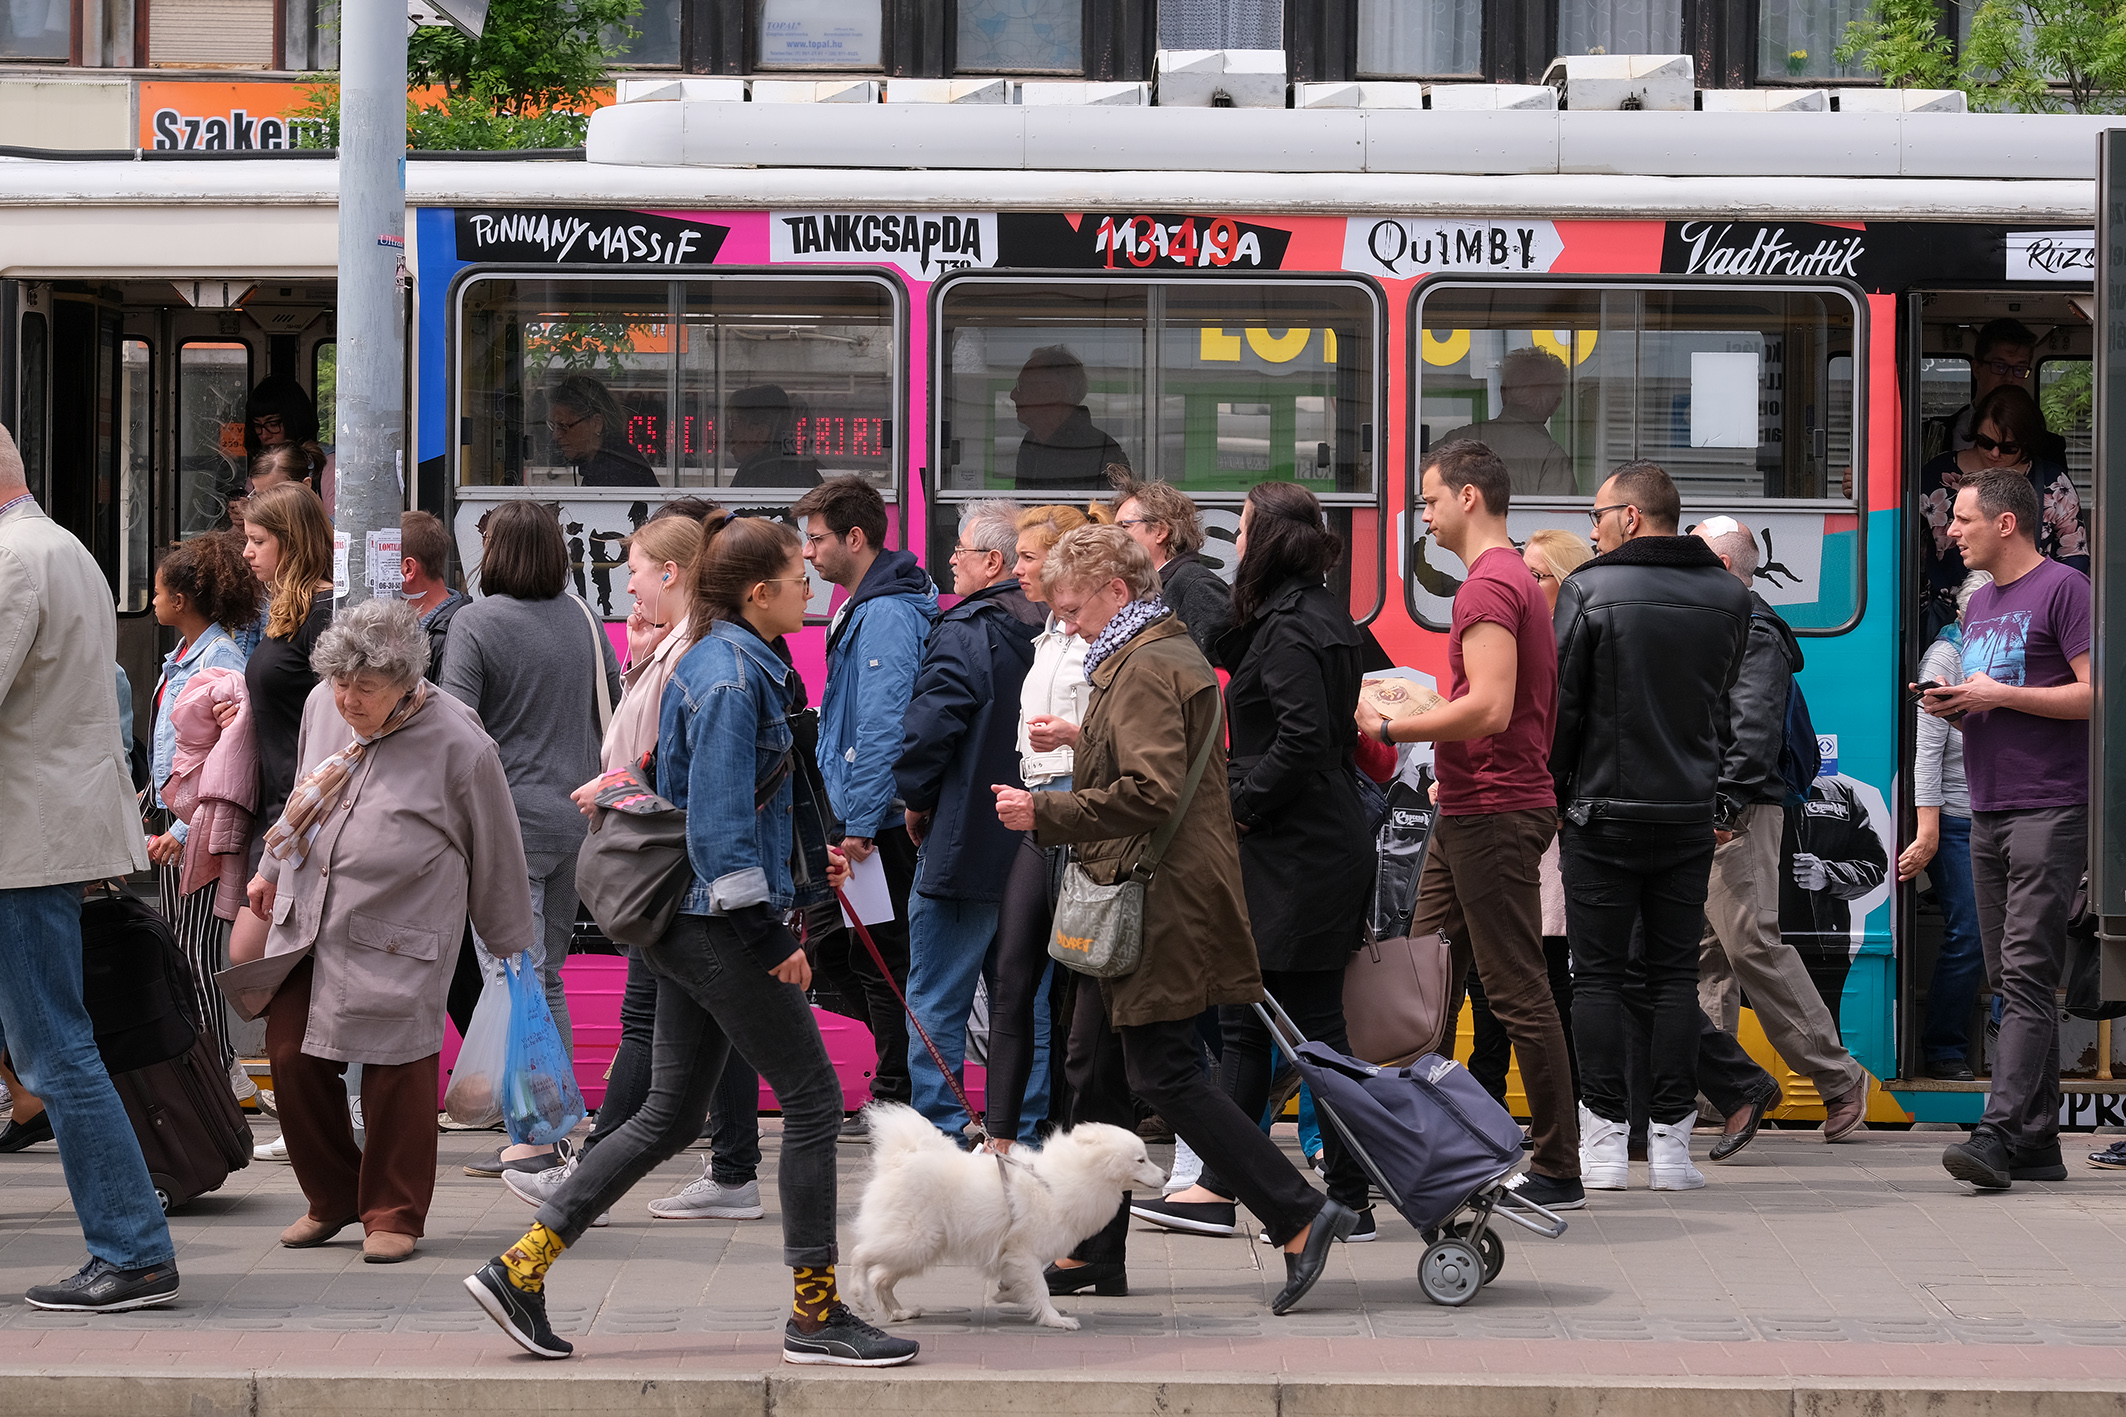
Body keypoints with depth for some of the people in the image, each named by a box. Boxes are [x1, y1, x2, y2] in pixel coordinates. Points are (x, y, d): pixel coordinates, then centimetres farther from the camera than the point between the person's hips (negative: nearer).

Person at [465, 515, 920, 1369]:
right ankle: (815, 1314, 4)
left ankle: (520, 1268, 10)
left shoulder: (728, 666, 15)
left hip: (690, 926, 10)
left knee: (671, 1116, 11)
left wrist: (768, 919, 22)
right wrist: (771, 939, -18)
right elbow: (720, 825, -21)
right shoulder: (730, 681, -16)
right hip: (720, 924, -10)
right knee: (812, 1098, -3)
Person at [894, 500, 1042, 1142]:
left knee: (936, 1005, -1)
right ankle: (1023, 1143, 15)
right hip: (1031, 845, 7)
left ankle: (939, 1136, -2)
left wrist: (916, 799, -3)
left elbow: (928, 727, -20)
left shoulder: (964, 633, -13)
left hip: (963, 846, -7)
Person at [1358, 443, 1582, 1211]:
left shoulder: (1489, 586, -15)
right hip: (1470, 810, 11)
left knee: (1518, 991, -6)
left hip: (1493, 814, -11)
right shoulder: (1515, 579, 18)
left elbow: (1489, 709, -25)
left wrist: (1387, 728, -18)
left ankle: (1559, 1170, -3)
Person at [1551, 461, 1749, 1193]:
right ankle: (1671, 1139, 5)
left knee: (1598, 975, 3)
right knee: (1675, 974, 7)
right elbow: (1723, 703, 12)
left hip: (1603, 811, -3)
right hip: (1689, 814, 3)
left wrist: (1550, 799, 2)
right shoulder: (1728, 597, 3)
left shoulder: (1589, 590, -10)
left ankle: (1604, 1139, 2)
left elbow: (1561, 706, -7)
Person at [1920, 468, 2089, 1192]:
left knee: (2028, 973, -14)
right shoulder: (1980, 603, 21)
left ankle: (1999, 1131, -21)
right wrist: (1951, 705, 6)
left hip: (2050, 811, -9)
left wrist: (1999, 695, -13)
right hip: (1988, 810, 9)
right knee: (2013, 978, 7)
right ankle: (2037, 1141, 9)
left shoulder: (2063, 589, -5)